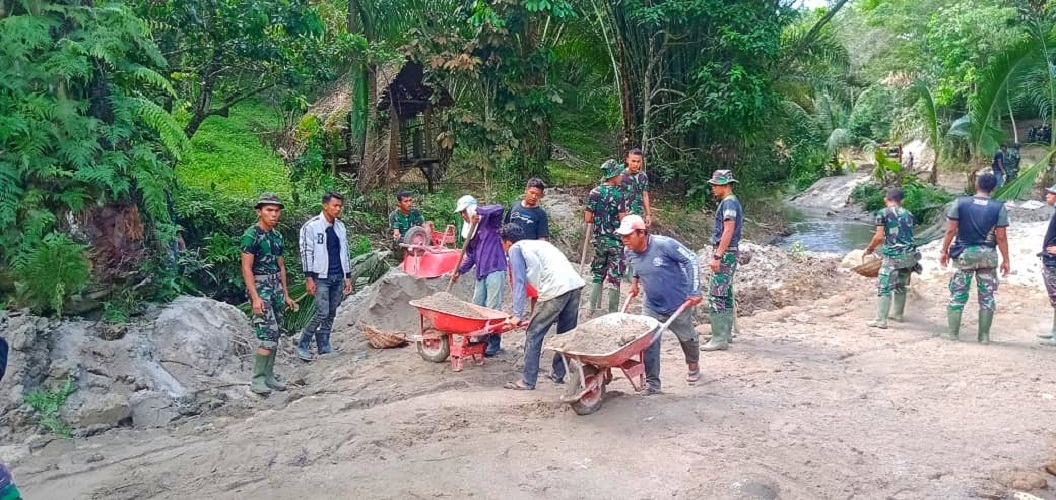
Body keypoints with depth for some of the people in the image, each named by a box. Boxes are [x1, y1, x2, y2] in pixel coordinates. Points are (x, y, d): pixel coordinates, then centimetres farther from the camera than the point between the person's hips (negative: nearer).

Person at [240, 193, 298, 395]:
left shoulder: (277, 235, 12)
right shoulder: (251, 234, -10)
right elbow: (246, 268, -14)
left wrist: (286, 294, 18)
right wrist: (255, 297, -20)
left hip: (276, 289, 8)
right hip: (260, 288, -7)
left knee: (274, 336, 9)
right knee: (268, 335, -12)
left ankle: (269, 376, 16)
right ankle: (257, 380, -5)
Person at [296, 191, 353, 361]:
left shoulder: (340, 226, 12)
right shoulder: (311, 226, -6)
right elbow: (306, 252, -8)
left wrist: (348, 277, 13)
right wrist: (309, 278, -12)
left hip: (338, 277, 6)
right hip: (321, 277, -6)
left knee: (331, 315, 8)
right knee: (322, 313, -11)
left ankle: (324, 349, 15)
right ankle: (303, 345, 5)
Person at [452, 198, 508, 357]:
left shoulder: (489, 222, -4)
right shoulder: (471, 232, 18)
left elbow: (498, 209, -25)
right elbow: (470, 256, 21)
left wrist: (479, 211, -18)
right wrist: (460, 270, 8)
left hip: (495, 271, -8)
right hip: (481, 274, 8)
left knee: (493, 309, -6)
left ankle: (494, 343, 1)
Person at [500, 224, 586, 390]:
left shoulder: (515, 249, 9)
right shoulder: (538, 244, 32)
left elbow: (519, 282, 0)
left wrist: (518, 314, 0)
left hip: (556, 289, -8)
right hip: (576, 283, 8)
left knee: (534, 334, 3)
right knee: (566, 333, 19)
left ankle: (528, 381, 7)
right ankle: (559, 374, 31)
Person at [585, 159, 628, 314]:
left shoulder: (594, 193, 0)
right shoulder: (619, 194, -14)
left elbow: (588, 218, -1)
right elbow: (623, 220, -15)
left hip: (599, 239, 4)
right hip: (616, 240, -4)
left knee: (598, 274, 15)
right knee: (614, 277, 4)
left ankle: (593, 309, 15)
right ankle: (612, 311, 9)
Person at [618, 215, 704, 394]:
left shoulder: (665, 245, -29)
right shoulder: (629, 252, -10)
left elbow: (692, 260, -21)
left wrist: (695, 291, -21)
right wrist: (635, 282, 9)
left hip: (678, 304, -4)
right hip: (651, 306, 4)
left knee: (687, 337, 20)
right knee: (649, 344, -7)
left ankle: (693, 365, 50)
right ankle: (652, 384, 5)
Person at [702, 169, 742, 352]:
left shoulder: (729, 203, -15)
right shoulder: (731, 202, 16)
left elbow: (728, 231, -23)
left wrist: (717, 256, -24)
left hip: (725, 254, -11)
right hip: (727, 254, 11)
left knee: (716, 296, -11)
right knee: (725, 295, 15)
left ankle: (719, 339, -10)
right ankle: (726, 333, 24)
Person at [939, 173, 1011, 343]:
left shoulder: (960, 203, -3)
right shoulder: (999, 207, -4)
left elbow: (951, 230, -4)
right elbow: (1001, 237, -5)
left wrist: (944, 250, 5)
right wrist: (1005, 260, 3)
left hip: (964, 253, 0)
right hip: (987, 255, 0)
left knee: (958, 295, 5)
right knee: (987, 296, 8)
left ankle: (953, 333, 6)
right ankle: (984, 335, 11)